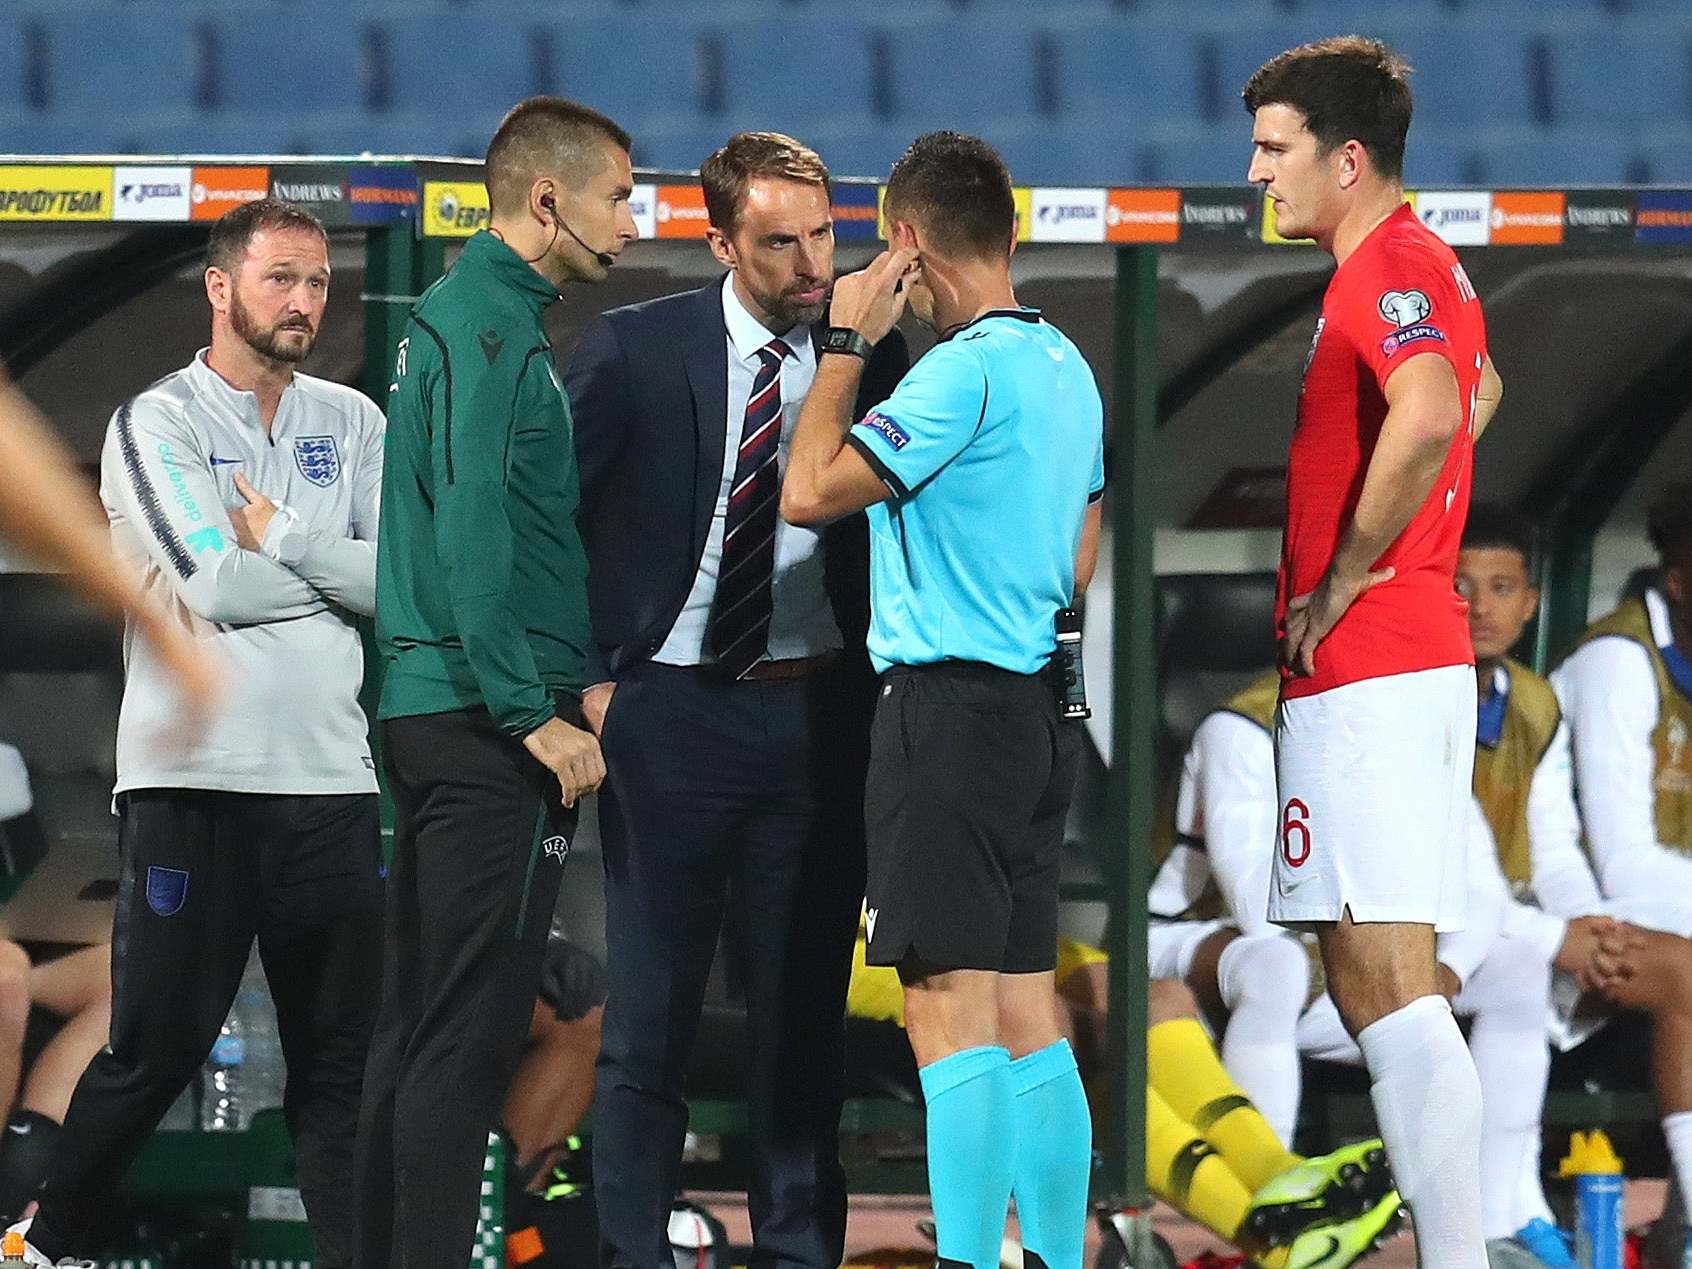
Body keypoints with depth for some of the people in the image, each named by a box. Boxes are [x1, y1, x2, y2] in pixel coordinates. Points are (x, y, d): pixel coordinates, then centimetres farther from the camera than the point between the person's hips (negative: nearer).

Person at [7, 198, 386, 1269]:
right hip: (195, 780, -4)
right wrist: (338, 569, -1)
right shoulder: (157, 424, -1)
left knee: (342, 1057, 4)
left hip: (332, 780, 4)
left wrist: (284, 540, -7)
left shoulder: (350, 423, 12)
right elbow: (210, 589, -14)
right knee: (155, 1049, -1)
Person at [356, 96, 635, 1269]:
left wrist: (558, 686, 16)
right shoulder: (493, 328, -13)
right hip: (490, 722, -10)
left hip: (433, 716, 10)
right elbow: (475, 530, -20)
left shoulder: (464, 315, 17)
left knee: (418, 1026, 11)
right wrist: (534, 712, -19)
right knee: (470, 1032, -9)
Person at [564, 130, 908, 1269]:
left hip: (817, 715, 2)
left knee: (805, 1011, 6)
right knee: (649, 1015, 0)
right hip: (669, 708, -1)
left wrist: (883, 682, -2)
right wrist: (582, 676, -3)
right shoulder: (635, 350, -3)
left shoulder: (872, 357, 2)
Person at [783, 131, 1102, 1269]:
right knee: (1027, 1007, 11)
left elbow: (809, 492, -15)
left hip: (949, 704, -9)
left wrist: (848, 343, -7)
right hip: (1040, 702, 9)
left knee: (951, 1005, -10)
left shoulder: (965, 369, -15)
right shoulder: (1068, 367, 14)